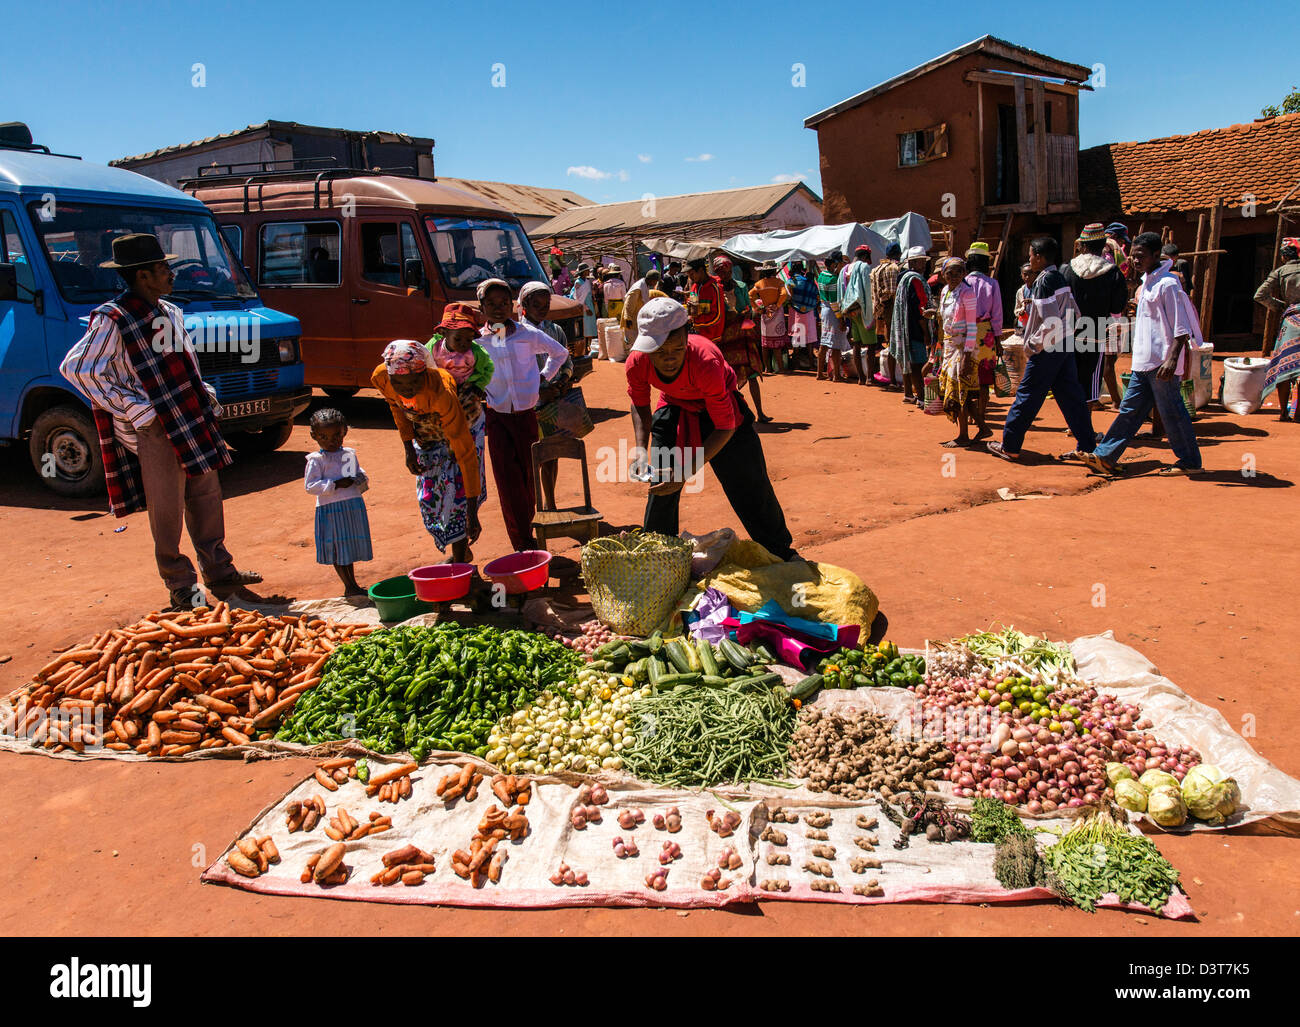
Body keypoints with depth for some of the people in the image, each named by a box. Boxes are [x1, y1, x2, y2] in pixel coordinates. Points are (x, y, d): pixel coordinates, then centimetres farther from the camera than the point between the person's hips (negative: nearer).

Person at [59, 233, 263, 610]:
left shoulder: (170, 313, 13)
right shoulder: (113, 320, -12)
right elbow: (75, 368, -17)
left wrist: (205, 395, 9)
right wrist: (136, 409, -18)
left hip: (192, 422, 8)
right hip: (154, 429, -8)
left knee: (207, 497, 13)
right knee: (167, 512, 0)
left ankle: (219, 573, 26)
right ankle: (181, 589, 12)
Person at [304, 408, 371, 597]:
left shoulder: (349, 454, 10)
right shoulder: (316, 460, -6)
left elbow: (359, 474, 21)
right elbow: (310, 486, -11)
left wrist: (362, 479, -4)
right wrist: (336, 484, -18)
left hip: (354, 506, 5)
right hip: (331, 509, -5)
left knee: (351, 545, 14)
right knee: (337, 549, 1)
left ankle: (352, 584, 25)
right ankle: (349, 586, 10)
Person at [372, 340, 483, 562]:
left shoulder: (440, 391, -44)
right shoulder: (380, 378, -29)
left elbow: (466, 452, -43)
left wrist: (472, 515, -44)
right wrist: (408, 447, -3)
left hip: (458, 426, -5)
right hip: (424, 433, 5)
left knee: (456, 492, -15)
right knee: (429, 497, 7)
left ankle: (460, 564, -3)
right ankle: (462, 552, 28)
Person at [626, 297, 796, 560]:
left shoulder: (706, 362, -41)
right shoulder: (637, 363, -29)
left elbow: (725, 427, -33)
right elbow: (640, 406, -5)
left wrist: (687, 472, -39)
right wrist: (641, 452, -21)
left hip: (718, 407, -3)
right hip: (673, 409, 3)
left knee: (750, 484, 3)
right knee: (661, 483, 2)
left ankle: (781, 552, 23)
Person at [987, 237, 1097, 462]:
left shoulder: (1043, 282, -16)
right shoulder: (1060, 279, 10)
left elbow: (1051, 322, -23)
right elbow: (1074, 314, 14)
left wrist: (1033, 345, -14)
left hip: (1046, 351, -8)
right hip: (1065, 348, 8)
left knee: (1027, 398, 1)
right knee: (1072, 398, 10)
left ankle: (1009, 447, 9)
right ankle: (1087, 447, 12)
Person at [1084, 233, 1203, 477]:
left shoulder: (1167, 284, -13)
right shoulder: (1146, 282, 14)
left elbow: (1181, 327, -18)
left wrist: (1172, 359, -25)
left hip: (1162, 362, -9)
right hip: (1143, 361, 9)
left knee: (1172, 412, -1)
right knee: (1130, 410, 10)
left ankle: (1190, 462, 11)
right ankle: (1105, 457, 12)